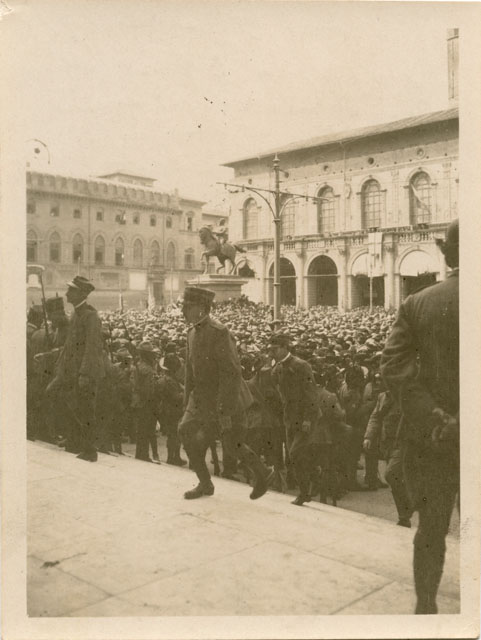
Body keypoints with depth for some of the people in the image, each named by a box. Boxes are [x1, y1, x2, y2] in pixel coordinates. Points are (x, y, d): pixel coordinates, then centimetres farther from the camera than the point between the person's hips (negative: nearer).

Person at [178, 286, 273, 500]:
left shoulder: (219, 333, -22)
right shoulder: (192, 333, 5)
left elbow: (232, 373, -24)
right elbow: (191, 369, 15)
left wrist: (226, 410, -25)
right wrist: (187, 400, 16)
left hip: (228, 397, -7)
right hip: (204, 396, 8)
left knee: (232, 444, 3)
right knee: (187, 431, -2)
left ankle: (261, 474, 30)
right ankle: (205, 484, 13)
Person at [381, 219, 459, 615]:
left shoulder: (416, 303, -2)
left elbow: (394, 366, -9)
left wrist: (432, 417, -12)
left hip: (428, 436, 3)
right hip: (463, 437, -2)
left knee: (431, 528, 18)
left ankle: (425, 605, 28)